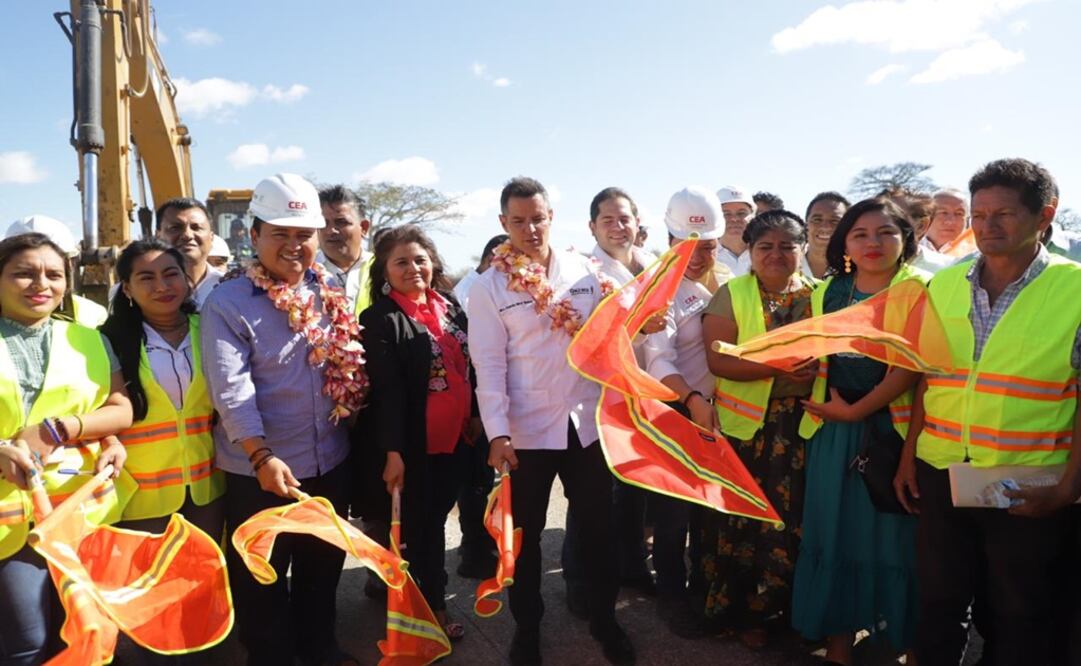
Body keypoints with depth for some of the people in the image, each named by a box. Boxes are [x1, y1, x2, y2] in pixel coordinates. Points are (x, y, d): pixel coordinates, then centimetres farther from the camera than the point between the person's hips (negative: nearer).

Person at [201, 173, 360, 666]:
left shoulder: (330, 292, 3)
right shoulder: (227, 303, -12)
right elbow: (230, 390, -20)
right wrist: (262, 456, -28)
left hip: (329, 461, 5)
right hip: (259, 471, -5)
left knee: (324, 566, 22)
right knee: (261, 579, 12)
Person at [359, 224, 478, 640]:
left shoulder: (450, 307, 6)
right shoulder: (381, 320, -13)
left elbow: (470, 366, 14)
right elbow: (386, 389, -18)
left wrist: (476, 413, 15)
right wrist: (393, 450, -21)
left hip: (455, 436, 6)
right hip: (413, 444, -5)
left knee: (436, 522, 19)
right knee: (416, 528, 10)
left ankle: (434, 603, 37)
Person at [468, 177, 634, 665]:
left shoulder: (583, 270, 3)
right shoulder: (489, 286, -5)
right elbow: (488, 364, -9)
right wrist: (498, 432, -16)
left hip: (587, 422, 3)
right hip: (527, 428, -2)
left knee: (598, 528, 14)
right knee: (526, 534, 13)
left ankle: (604, 620, 34)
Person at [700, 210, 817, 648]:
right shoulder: (732, 294, -2)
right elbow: (718, 361, -11)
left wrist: (820, 368, -14)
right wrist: (776, 367, -23)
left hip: (805, 425, 2)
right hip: (746, 426, -2)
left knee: (795, 517, 7)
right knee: (745, 519, 4)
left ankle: (789, 607, 28)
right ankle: (745, 611, 24)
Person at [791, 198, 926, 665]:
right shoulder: (827, 293, 9)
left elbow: (911, 366, -14)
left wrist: (857, 410, -13)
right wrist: (823, 407, 5)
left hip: (893, 428, -4)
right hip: (833, 429, 4)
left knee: (893, 532, 4)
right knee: (836, 531, 8)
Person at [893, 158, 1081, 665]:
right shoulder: (943, 285, 4)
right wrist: (908, 456, 7)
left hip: (1028, 485, -3)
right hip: (940, 473, 3)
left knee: (1017, 617, 14)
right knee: (938, 605, 16)